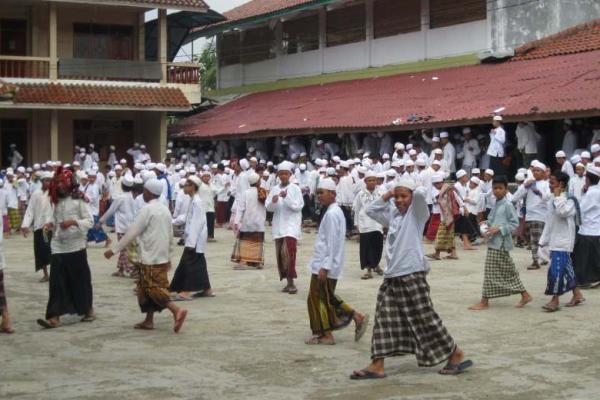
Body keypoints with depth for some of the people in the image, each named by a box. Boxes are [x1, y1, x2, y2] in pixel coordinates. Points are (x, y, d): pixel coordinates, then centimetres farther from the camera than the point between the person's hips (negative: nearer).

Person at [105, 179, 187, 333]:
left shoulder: (147, 209, -14)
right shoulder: (165, 209, 11)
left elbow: (132, 232, -16)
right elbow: (170, 235, 16)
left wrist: (114, 250, -12)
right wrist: (168, 256, 24)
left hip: (150, 258, -8)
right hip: (162, 257, 8)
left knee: (153, 289, -6)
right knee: (147, 288, 15)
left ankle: (176, 310, -21)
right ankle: (149, 320, 15)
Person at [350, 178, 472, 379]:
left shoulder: (416, 213, -4)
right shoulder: (393, 214, 16)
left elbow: (421, 193, -23)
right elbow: (370, 210, 25)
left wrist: (412, 192, 0)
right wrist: (387, 196, 14)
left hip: (412, 275, -7)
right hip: (392, 276, 7)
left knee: (425, 320, -2)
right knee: (384, 320, 5)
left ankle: (456, 354, 12)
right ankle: (377, 366, 9)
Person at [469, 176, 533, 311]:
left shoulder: (507, 205, -11)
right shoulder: (496, 205, 15)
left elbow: (514, 223, -14)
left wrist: (499, 229, -20)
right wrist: (486, 224, 5)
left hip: (500, 243, -9)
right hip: (494, 242, 9)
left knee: (491, 272, -5)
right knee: (509, 272, 13)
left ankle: (484, 302, 1)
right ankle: (525, 295, 21)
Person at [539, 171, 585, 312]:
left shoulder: (569, 200, -11)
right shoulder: (554, 200, 15)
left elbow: (563, 212, -33)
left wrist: (558, 196, -21)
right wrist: (543, 240, 17)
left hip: (563, 241, -9)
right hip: (554, 241, 9)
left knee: (557, 270, -10)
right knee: (565, 269, 12)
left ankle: (555, 300, -5)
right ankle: (577, 295, 22)